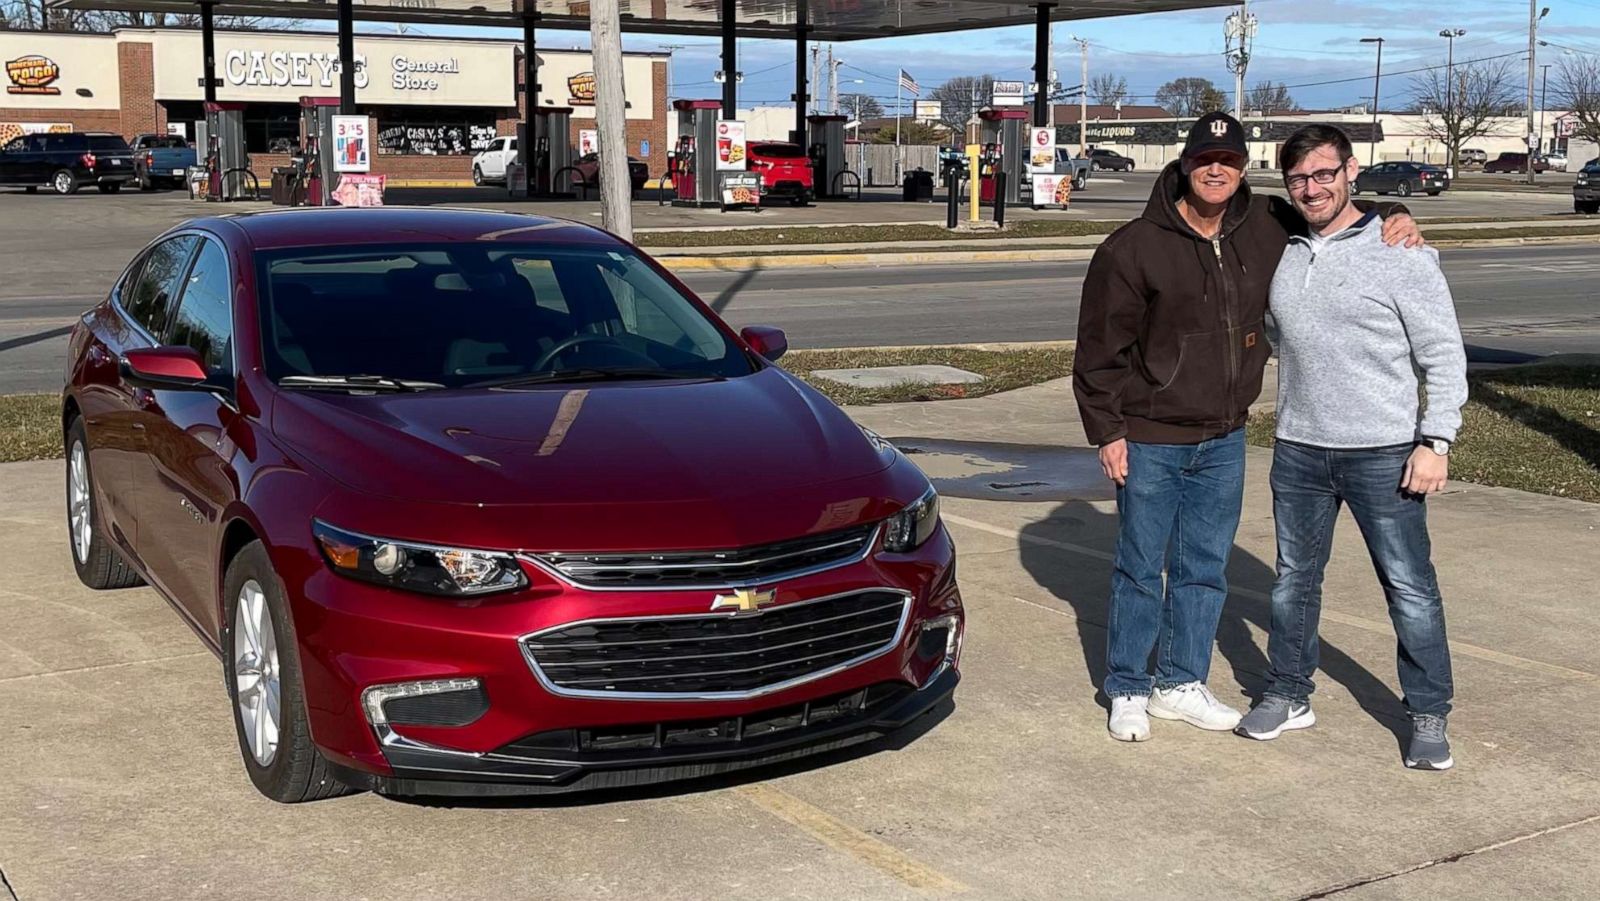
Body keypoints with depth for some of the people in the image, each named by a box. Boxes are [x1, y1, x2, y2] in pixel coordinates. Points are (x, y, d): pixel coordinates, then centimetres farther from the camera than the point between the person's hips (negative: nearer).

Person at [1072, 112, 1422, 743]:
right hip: (1149, 442, -5)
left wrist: (1393, 218, 0)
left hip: (1224, 442, 5)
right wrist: (1107, 431, -10)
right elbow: (1100, 348, -8)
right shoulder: (1135, 247, -12)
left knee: (1205, 569, 13)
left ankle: (1181, 684, 28)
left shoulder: (1266, 229, 2)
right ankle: (1127, 690, 21)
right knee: (1140, 568, 6)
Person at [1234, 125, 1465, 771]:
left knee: (1411, 589, 2)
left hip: (1383, 455, -4)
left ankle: (1428, 715, 15)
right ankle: (1288, 695, 29)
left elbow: (1444, 354, -6)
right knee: (1294, 581, 14)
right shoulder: (1279, 254, 6)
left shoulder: (1400, 255, -8)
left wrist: (1436, 440, -13)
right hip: (1298, 451, 5)